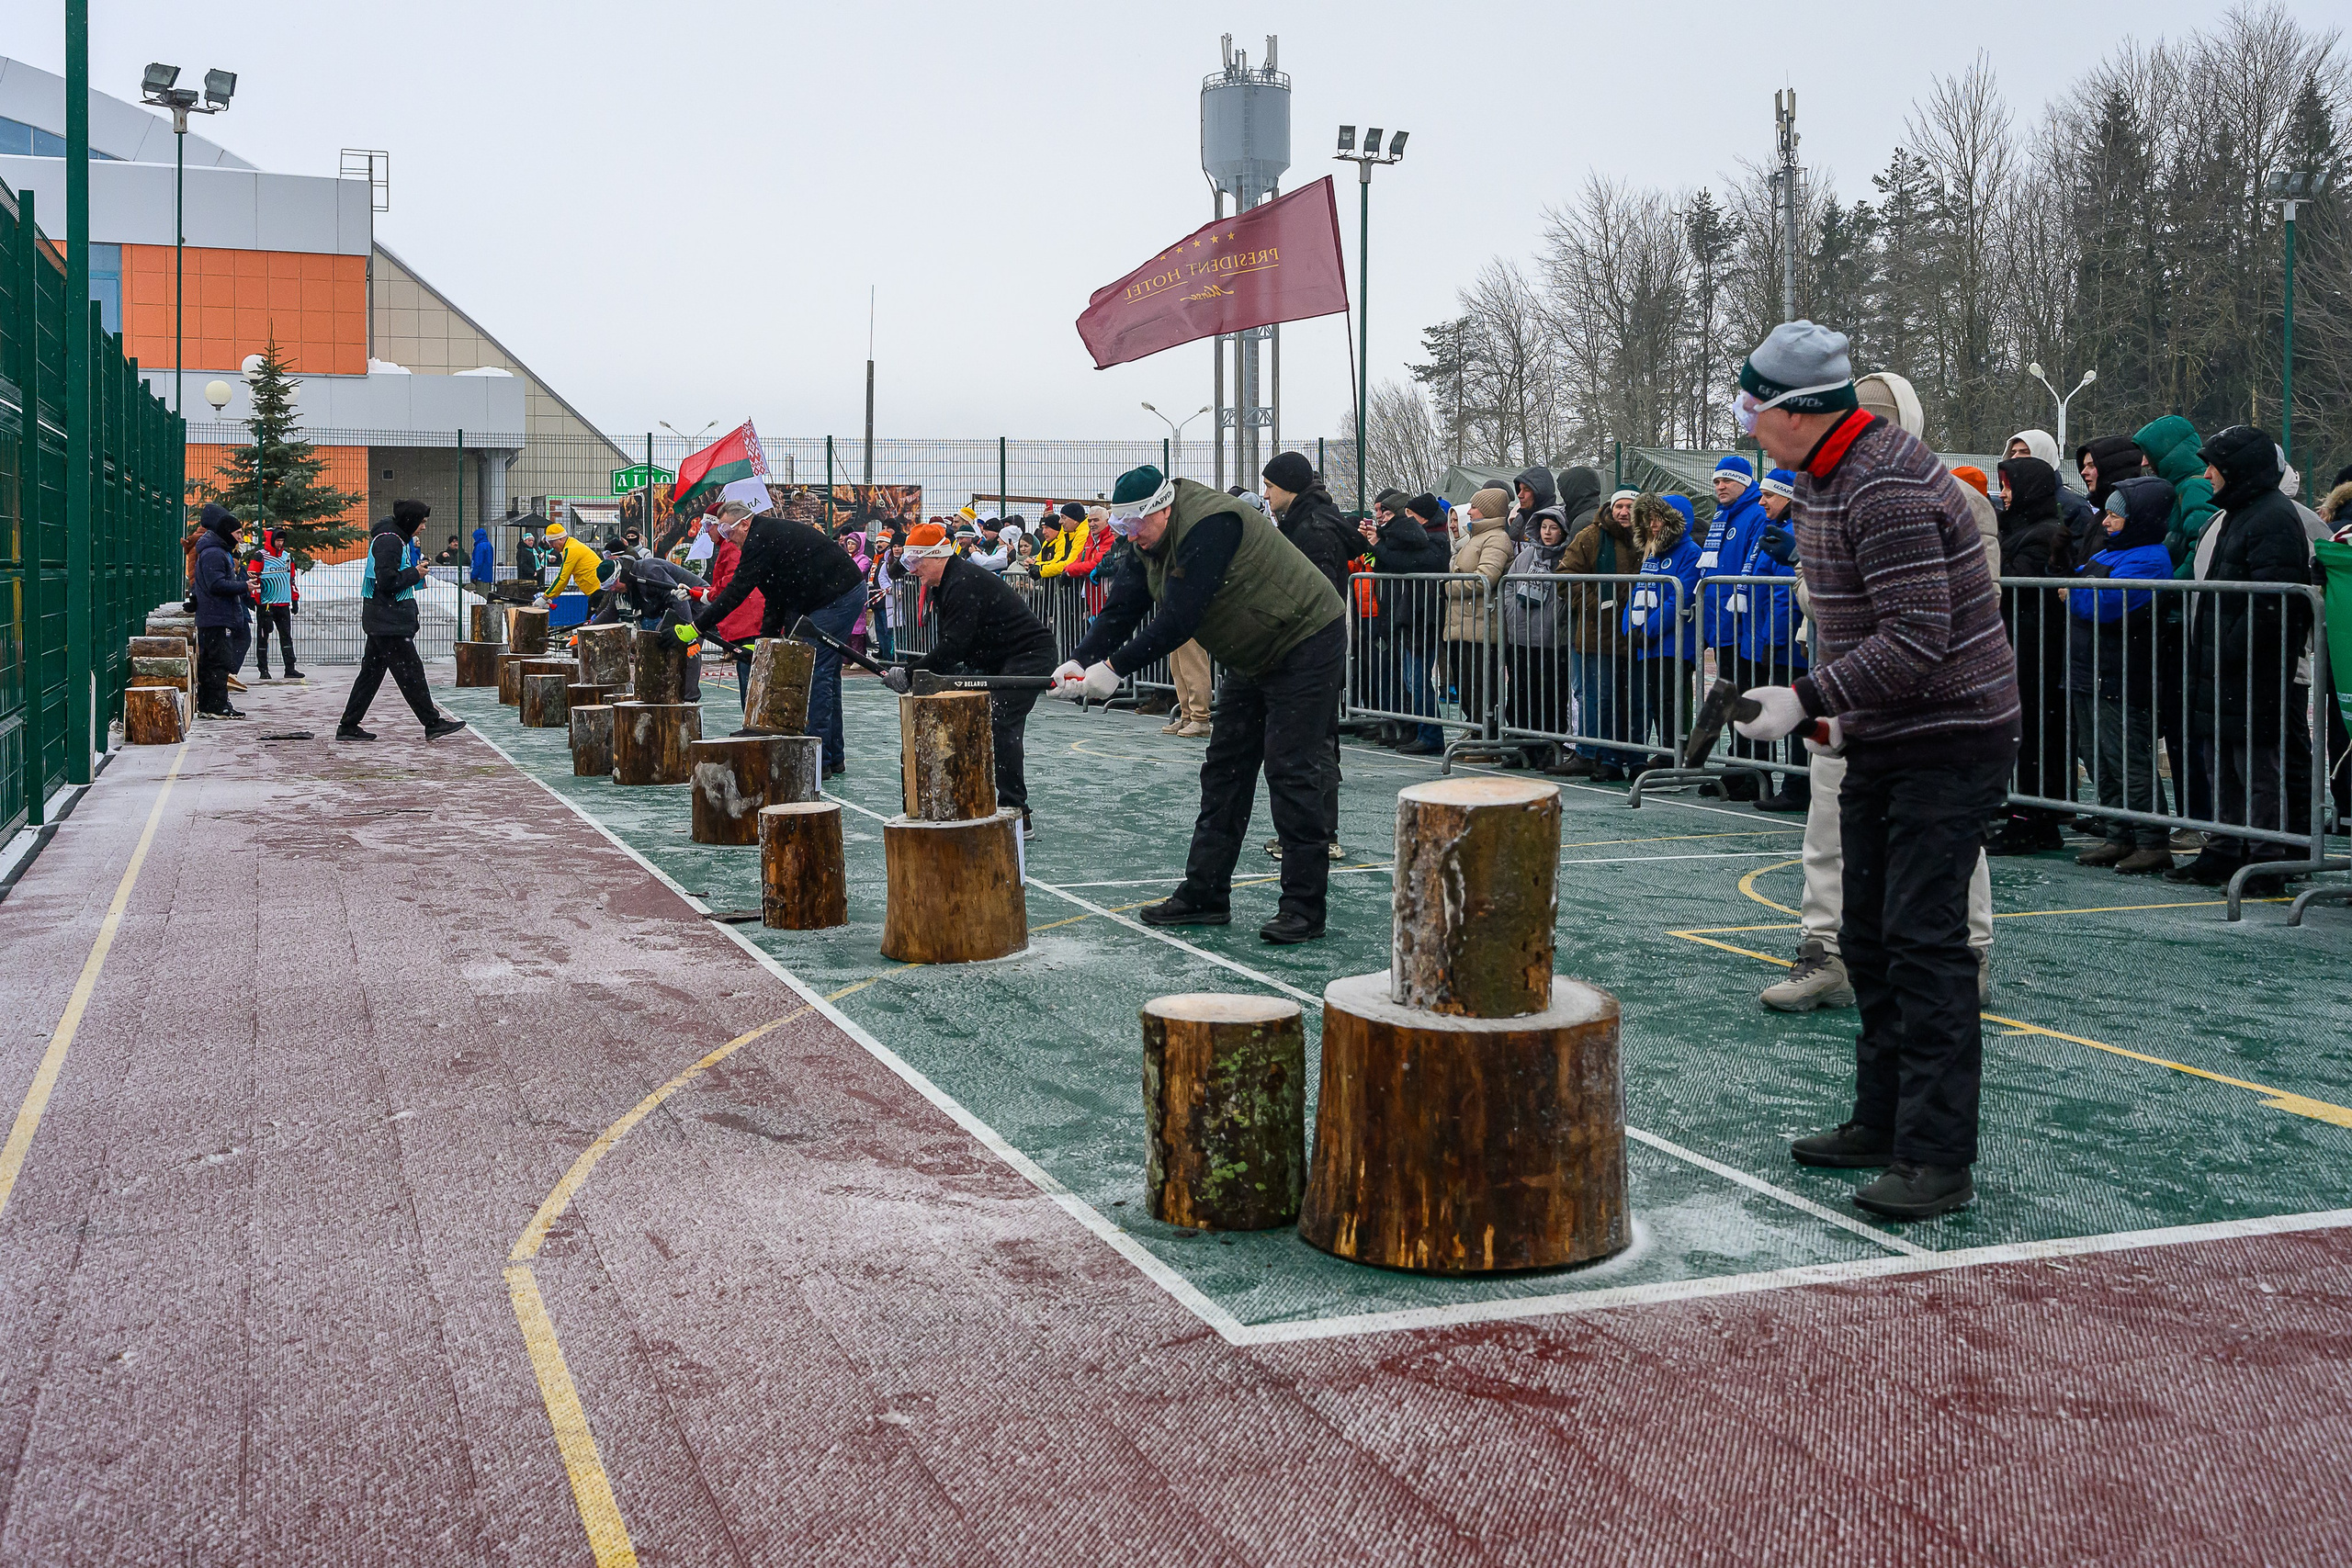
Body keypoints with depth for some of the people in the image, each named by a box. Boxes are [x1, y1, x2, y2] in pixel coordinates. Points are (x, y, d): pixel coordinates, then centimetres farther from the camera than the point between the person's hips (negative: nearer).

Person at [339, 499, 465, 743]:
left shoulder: (395, 538, 17)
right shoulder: (389, 540, -16)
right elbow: (387, 581, -23)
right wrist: (414, 574, -11)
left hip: (381, 620, 11)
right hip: (390, 621, -11)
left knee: (371, 671, 11)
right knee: (410, 671, -5)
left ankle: (348, 727, 13)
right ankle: (432, 724, 0)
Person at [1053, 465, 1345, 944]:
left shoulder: (1210, 525, -27)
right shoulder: (1155, 540, 3)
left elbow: (1179, 619, -31)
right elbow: (1124, 608, 0)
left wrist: (1115, 668, -29)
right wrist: (1079, 661, -14)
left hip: (1306, 647, -10)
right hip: (1253, 660, 10)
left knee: (1290, 771, -12)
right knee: (1224, 770, 7)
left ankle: (1304, 909, -8)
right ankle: (1204, 895, 12)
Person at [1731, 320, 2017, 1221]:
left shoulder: (1888, 490, -22)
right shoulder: (1822, 477, 11)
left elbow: (1918, 641, -28)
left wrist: (1808, 698, -25)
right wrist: (1832, 704, 13)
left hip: (1949, 741, -10)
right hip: (1881, 742, 10)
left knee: (1923, 942, -12)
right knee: (1870, 935, 14)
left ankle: (1938, 1160, -8)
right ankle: (1883, 1123, 25)